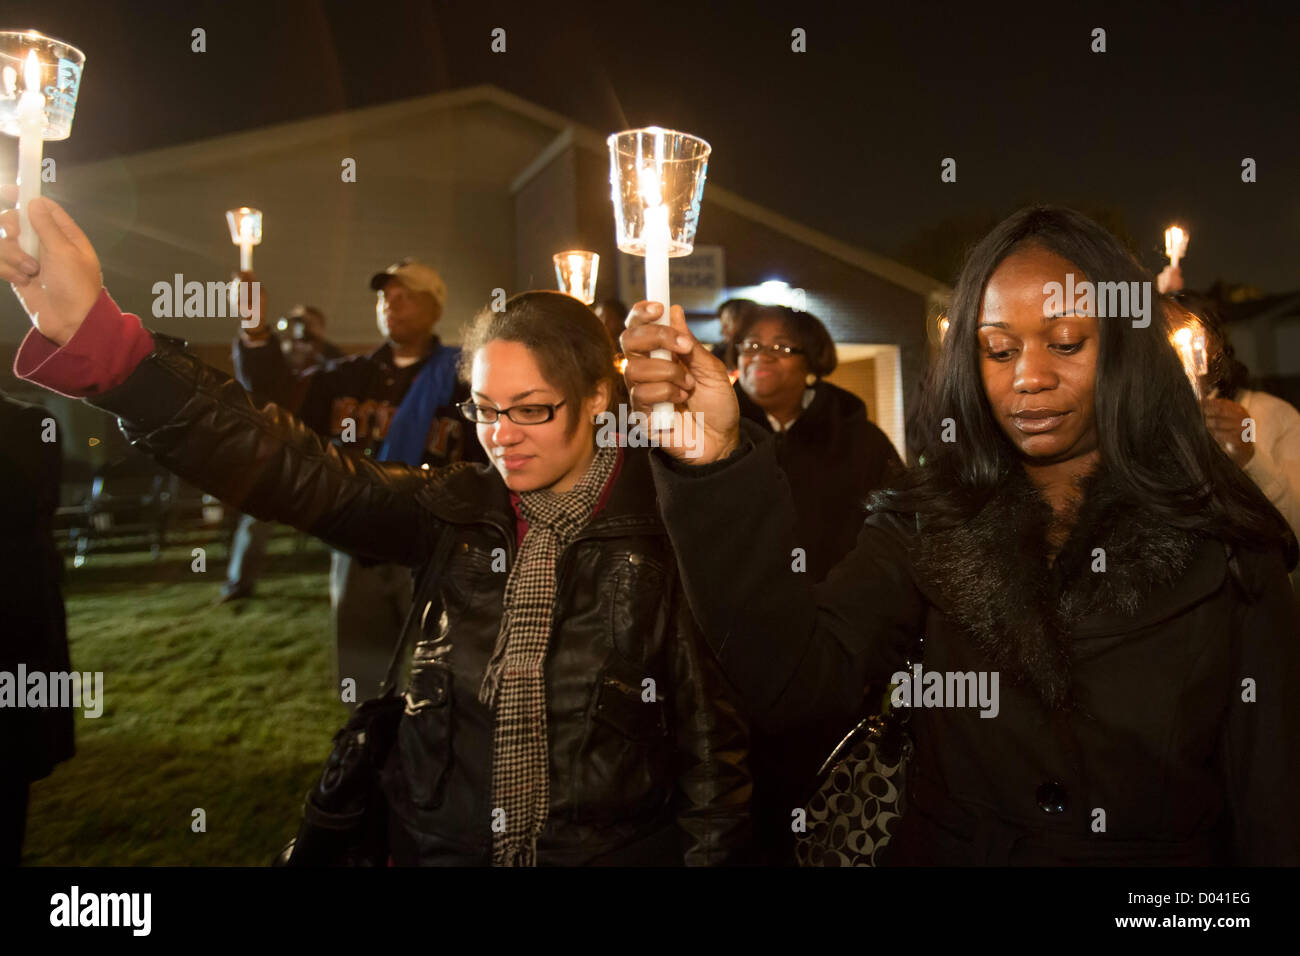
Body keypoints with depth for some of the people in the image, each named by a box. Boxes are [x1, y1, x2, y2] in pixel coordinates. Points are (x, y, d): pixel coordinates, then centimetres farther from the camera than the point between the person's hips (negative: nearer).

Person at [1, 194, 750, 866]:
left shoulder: (660, 528, -7)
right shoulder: (454, 512, 0)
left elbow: (711, 732, -3)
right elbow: (298, 470, -11)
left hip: (616, 846, -2)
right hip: (440, 842, 2)